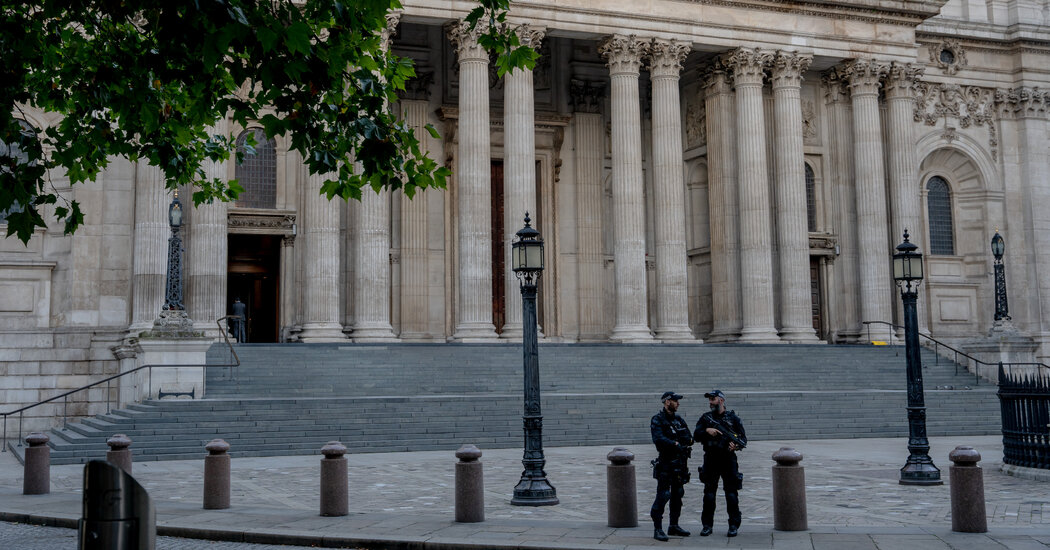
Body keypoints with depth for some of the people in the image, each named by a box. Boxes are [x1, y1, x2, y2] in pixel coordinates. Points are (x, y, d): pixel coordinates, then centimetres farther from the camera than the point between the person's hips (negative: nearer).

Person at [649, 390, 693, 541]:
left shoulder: (679, 419, 15)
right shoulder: (658, 420, -7)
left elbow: (689, 438, 10)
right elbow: (658, 439, -22)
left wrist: (687, 440, -11)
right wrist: (675, 444, -26)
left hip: (680, 462, 7)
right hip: (665, 462, -7)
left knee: (677, 495, 13)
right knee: (662, 495, -10)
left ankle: (674, 526, 24)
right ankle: (658, 529, -6)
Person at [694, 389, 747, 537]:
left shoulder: (733, 417, 5)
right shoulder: (705, 418, 10)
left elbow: (743, 438, 4)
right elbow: (696, 436, 3)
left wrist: (737, 445, -16)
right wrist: (707, 430, -15)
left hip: (728, 460, -2)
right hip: (710, 460, 2)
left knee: (731, 494, -3)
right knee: (709, 494, 4)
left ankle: (734, 525, 5)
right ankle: (707, 525, 11)